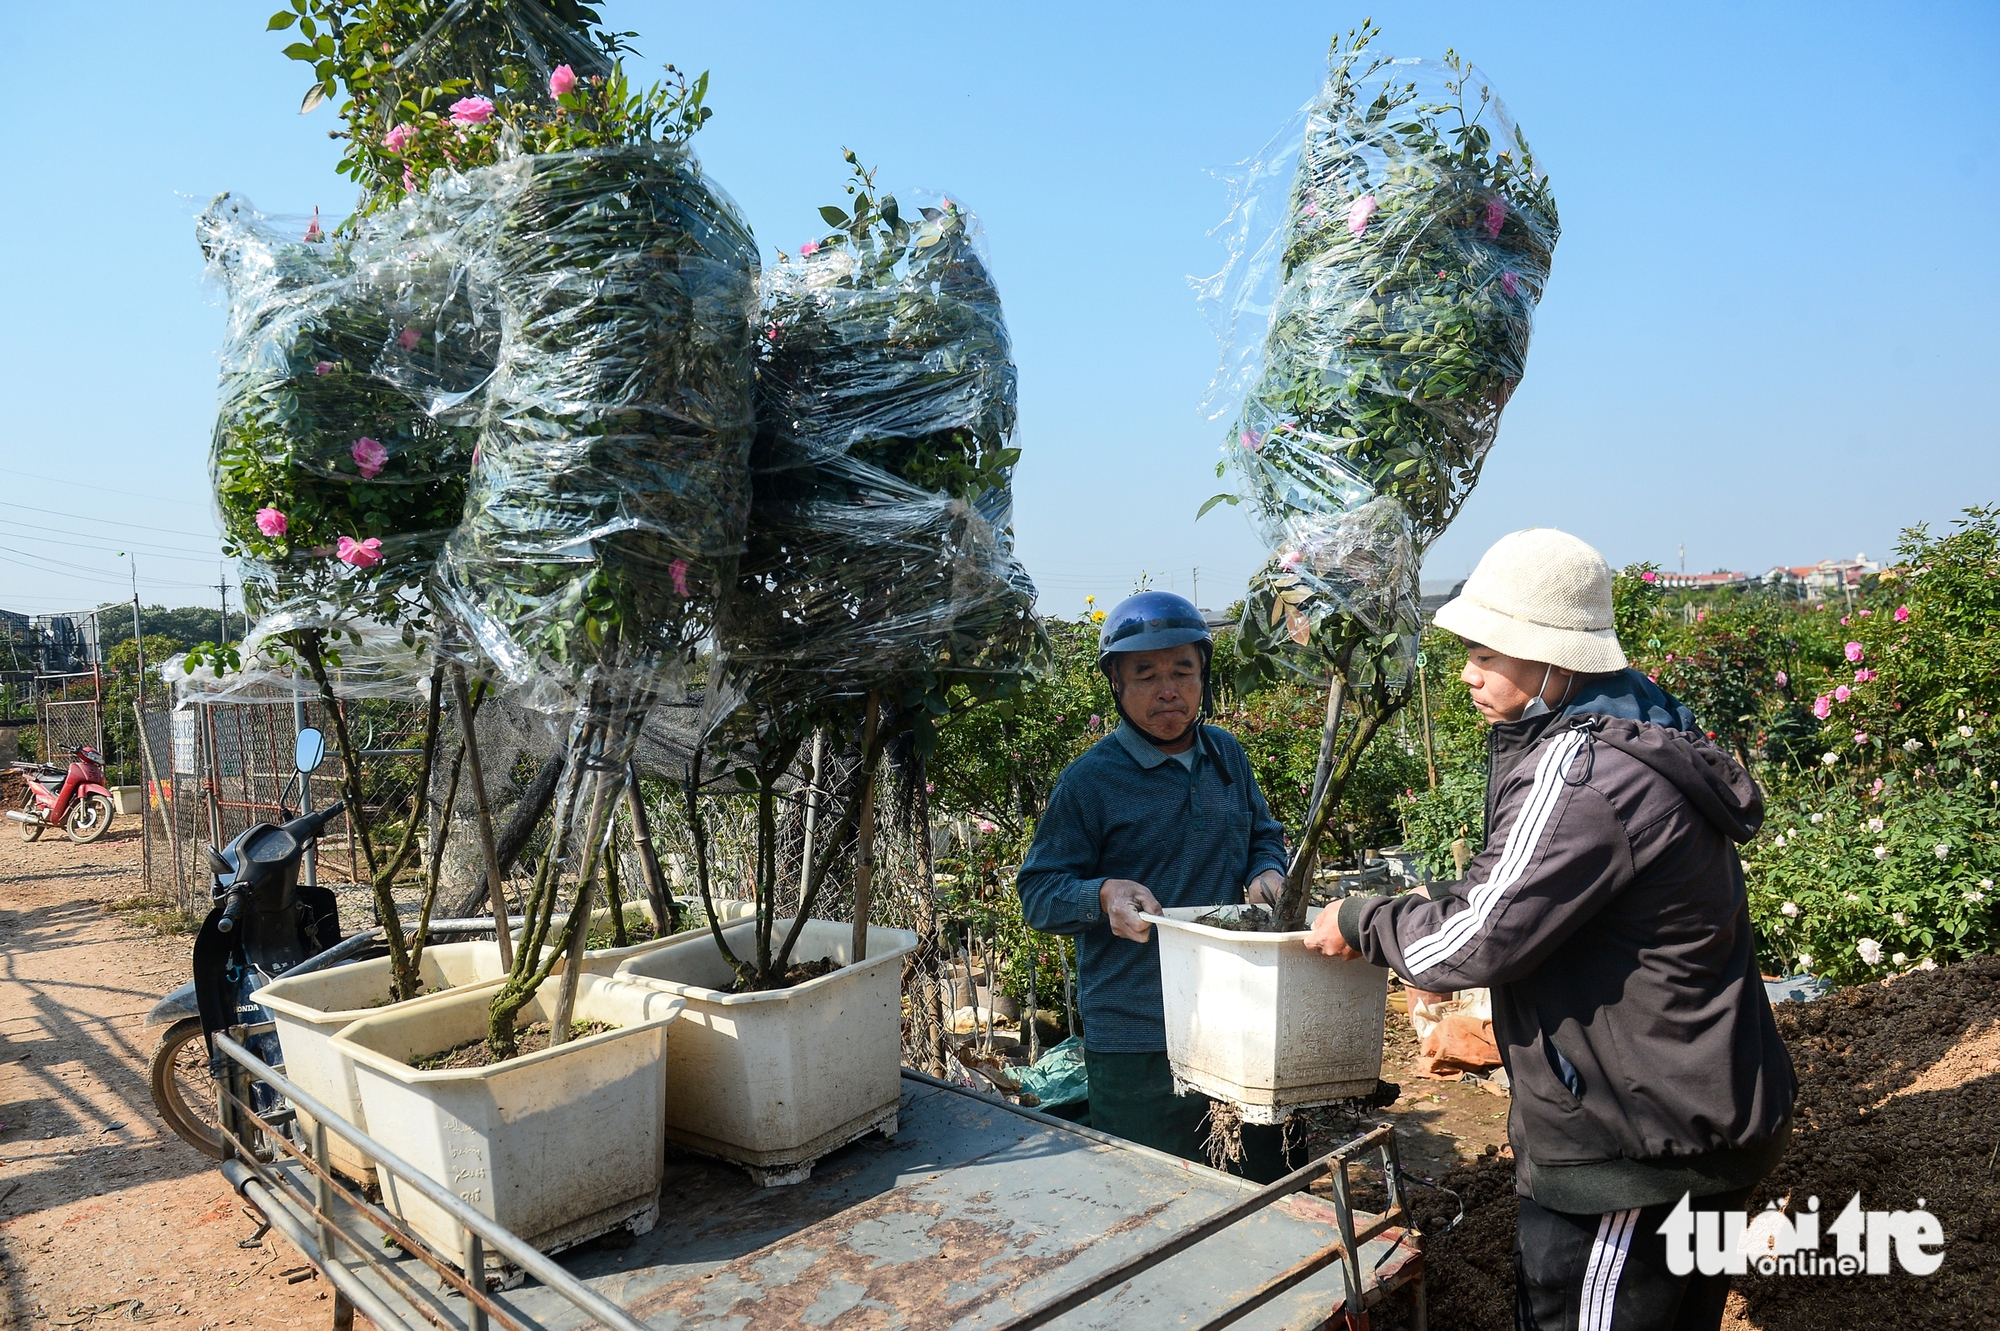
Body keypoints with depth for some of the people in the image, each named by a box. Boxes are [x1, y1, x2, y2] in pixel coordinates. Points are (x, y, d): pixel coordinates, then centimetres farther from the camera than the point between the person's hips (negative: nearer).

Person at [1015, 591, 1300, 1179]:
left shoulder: (1227, 754, 6)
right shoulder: (1090, 780, -11)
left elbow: (1263, 835, 20)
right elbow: (1037, 893, -8)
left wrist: (1266, 872, -2)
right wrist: (1103, 895, -27)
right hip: (1137, 1038, -5)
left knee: (1265, 1184, 21)